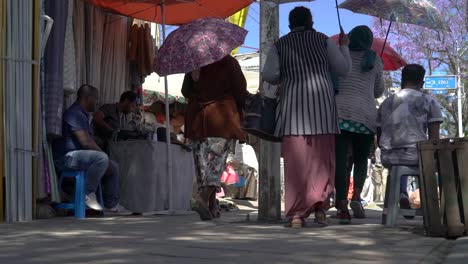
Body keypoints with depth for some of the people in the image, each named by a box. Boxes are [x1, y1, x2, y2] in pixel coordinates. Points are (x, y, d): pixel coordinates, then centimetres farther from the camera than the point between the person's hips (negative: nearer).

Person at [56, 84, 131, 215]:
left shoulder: (83, 115, 20)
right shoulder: (74, 114, -15)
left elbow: (89, 140, 19)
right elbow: (85, 142, -23)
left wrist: (108, 161, 8)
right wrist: (105, 157, -15)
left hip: (81, 154, 11)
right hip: (69, 156, -11)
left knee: (114, 166, 13)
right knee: (102, 158, -33)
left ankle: (111, 204, 16)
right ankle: (88, 194, -21)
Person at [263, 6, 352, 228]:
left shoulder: (280, 45, 10)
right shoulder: (324, 40, 9)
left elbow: (269, 75, -1)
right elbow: (344, 70, 11)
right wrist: (344, 46, 27)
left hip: (293, 106, 0)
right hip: (321, 104, 0)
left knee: (296, 161, -1)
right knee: (322, 159, 6)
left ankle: (296, 213, -4)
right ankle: (319, 206, -6)